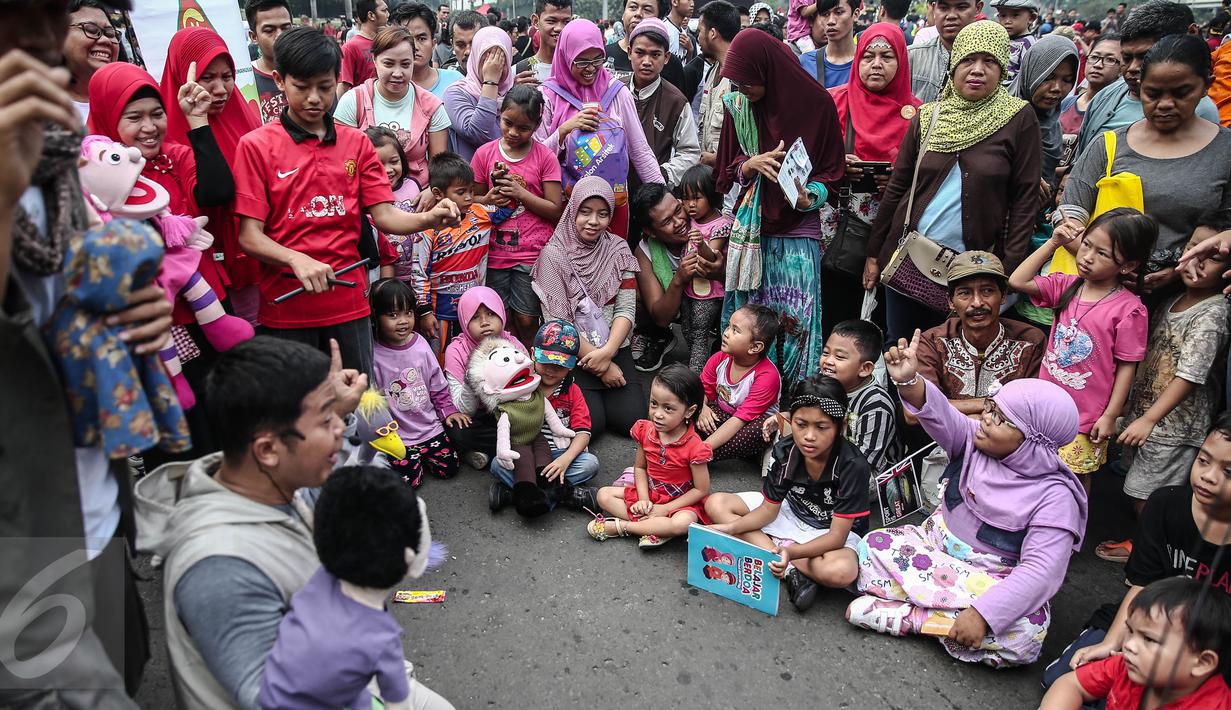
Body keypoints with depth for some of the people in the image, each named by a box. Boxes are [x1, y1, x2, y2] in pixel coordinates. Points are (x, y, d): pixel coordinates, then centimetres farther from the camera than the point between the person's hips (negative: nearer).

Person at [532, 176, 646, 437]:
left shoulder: (618, 249, 4)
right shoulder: (554, 254, -8)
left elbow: (626, 309, 0)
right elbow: (557, 323, -12)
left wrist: (607, 352, -17)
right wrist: (601, 366, -13)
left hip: (614, 349, 3)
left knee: (632, 418, -13)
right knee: (591, 422, -19)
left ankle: (601, 396, 18)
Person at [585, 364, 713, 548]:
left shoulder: (694, 447, -24)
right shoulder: (645, 431, -9)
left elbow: (701, 490, -17)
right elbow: (640, 467, 4)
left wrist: (665, 509, -18)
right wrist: (643, 499, -12)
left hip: (680, 501, -5)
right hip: (649, 494, 5)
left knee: (684, 523, -38)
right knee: (604, 494, -8)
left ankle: (618, 526, -23)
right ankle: (655, 528, -19)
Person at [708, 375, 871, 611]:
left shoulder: (853, 466, -29)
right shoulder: (785, 451, -17)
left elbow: (837, 536, -28)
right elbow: (769, 509, -6)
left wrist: (791, 552, -45)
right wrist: (730, 528, -23)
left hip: (832, 532, -5)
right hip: (792, 513, 6)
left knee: (841, 572, -41)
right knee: (716, 504, -11)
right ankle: (791, 571, -19)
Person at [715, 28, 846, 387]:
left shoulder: (816, 103, -4)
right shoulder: (739, 106, 5)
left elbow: (831, 169, 2)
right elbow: (730, 169, 10)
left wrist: (810, 197, -17)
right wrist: (752, 164, -11)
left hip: (798, 231, -3)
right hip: (751, 229, 3)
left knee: (795, 322, -4)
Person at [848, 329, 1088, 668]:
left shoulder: (1054, 495, -20)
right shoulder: (975, 439, -7)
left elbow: (1041, 571, -27)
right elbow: (940, 414, -27)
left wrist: (981, 613, -36)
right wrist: (908, 382, -49)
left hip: (993, 580, -4)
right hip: (936, 543, 4)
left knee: (1027, 633, -33)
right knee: (873, 545, -16)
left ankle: (916, 616, -22)